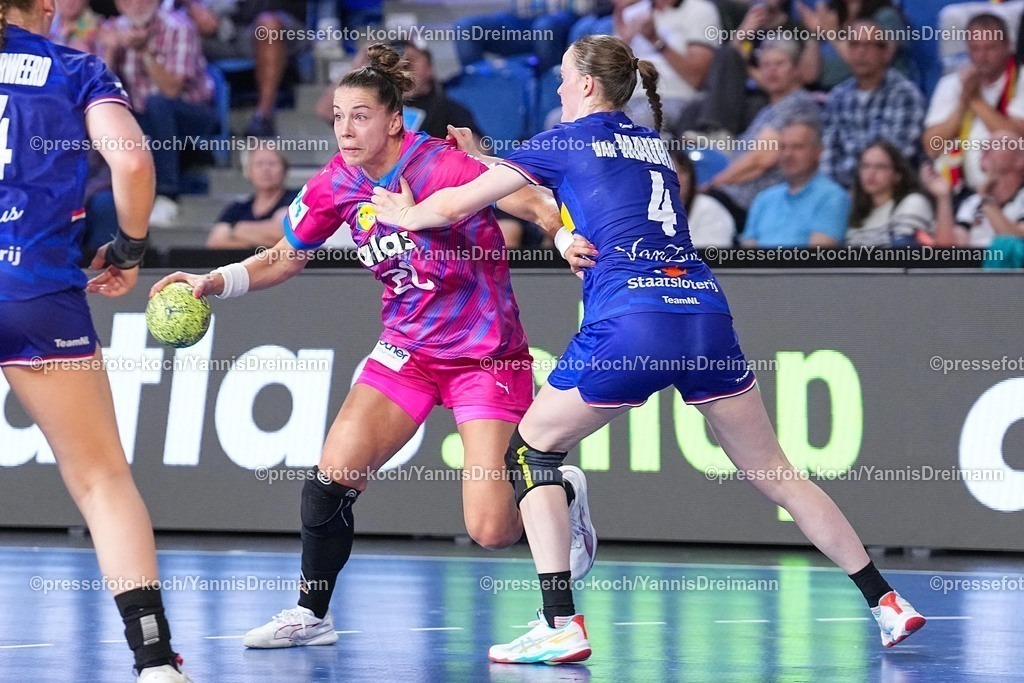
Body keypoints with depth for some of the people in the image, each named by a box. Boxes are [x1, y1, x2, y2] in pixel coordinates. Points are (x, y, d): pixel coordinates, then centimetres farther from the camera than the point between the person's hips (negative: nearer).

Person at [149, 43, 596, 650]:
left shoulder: (442, 165, -21)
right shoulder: (336, 185, -2)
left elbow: (536, 206, -24)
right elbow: (285, 259, 13)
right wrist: (212, 282, 2)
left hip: (488, 354, -5)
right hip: (408, 347, 5)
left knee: (492, 530, -12)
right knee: (333, 473, -13)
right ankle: (312, 614, 6)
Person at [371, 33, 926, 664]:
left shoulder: (569, 141, 9)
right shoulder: (654, 144, 25)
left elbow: (457, 205, 13)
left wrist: (405, 213, 33)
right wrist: (486, 160, 41)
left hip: (629, 325, -6)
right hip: (707, 316, 6)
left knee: (531, 451, 11)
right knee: (774, 473, 14)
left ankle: (561, 624, -2)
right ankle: (887, 603, 11)